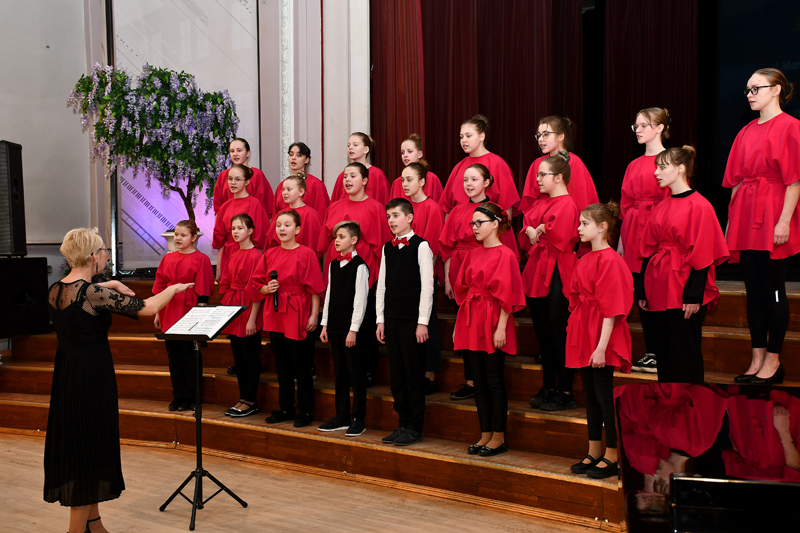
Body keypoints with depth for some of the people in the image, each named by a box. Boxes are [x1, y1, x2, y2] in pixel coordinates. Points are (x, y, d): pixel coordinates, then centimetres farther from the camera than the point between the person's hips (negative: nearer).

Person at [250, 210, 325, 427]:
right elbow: (256, 285, 12)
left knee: (301, 365, 1)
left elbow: (314, 289, -8)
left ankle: (305, 411, 11)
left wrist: (314, 316, -12)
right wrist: (267, 289, -9)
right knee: (282, 365, 13)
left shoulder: (306, 254, -7)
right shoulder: (270, 254, 8)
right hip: (275, 316, 5)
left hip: (297, 317, -5)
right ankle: (285, 408, 23)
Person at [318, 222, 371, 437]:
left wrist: (354, 329, -15)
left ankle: (358, 419, 7)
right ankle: (341, 416, 21)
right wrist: (325, 324, 12)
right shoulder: (333, 265, 12)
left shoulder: (359, 266, -9)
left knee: (356, 373, 0)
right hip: (335, 327, 7)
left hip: (352, 328, -7)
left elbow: (360, 300, -12)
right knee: (340, 372, 12)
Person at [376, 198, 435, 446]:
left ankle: (414, 428, 7)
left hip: (413, 320, -6)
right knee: (396, 374, 9)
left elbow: (427, 285, -10)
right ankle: (403, 423, 19)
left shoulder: (421, 246, -6)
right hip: (391, 319, 6)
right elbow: (382, 284, 14)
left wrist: (423, 322, -13)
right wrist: (380, 320, 10)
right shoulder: (387, 248, 12)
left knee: (414, 373, -1)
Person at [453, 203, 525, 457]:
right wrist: (459, 324, 13)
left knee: (494, 381, 0)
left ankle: (499, 438, 10)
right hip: (472, 322, 7)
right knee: (479, 381, 10)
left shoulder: (505, 255, -9)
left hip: (492, 323, -7)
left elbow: (506, 295, -12)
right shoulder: (473, 255, 12)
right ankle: (485, 435, 18)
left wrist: (501, 328, -16)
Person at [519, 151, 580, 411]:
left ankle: (565, 394, 4)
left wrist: (539, 232, -6)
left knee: (559, 336, -4)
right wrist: (531, 232, -5)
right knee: (543, 334, 13)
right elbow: (526, 227, 16)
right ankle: (548, 388, 23)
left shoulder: (566, 205, -12)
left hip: (556, 276, -9)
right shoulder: (541, 203, 15)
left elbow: (558, 238, -21)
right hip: (538, 273, 9)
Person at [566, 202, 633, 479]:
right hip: (583, 336, 8)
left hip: (601, 339, -8)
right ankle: (594, 453, 23)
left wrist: (601, 346, -20)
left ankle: (611, 457, 10)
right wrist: (576, 334, 13)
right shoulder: (585, 261, 12)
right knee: (590, 396, 13)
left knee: (604, 395, -1)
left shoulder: (610, 260, -14)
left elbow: (611, 309, -18)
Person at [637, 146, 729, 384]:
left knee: (684, 355, 0)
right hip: (660, 291, 7)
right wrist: (642, 290, 9)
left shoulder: (699, 206, -9)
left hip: (685, 293, -7)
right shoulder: (660, 208, 12)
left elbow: (702, 256, -12)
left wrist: (694, 295, -15)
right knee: (663, 351, 11)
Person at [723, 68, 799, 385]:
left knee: (773, 290, -1)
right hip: (746, 217, 7)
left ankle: (773, 362, 8)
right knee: (753, 290, 8)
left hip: (773, 218, -7)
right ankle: (757, 360, 15)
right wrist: (731, 221, 12)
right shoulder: (747, 133, 15)